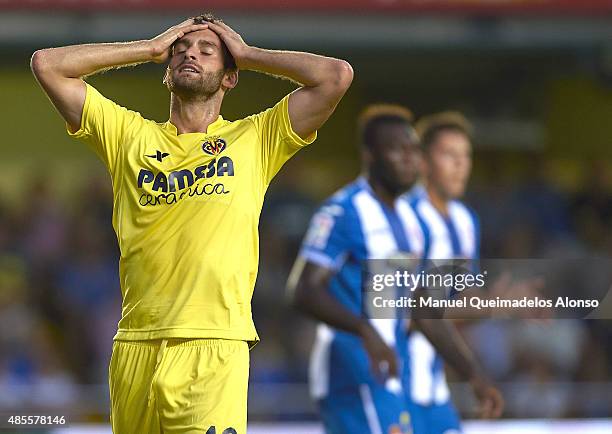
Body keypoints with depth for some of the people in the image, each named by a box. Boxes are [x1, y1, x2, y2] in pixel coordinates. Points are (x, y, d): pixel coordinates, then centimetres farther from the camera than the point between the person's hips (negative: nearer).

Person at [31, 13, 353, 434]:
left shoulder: (254, 138, 12)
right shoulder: (129, 134, 18)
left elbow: (337, 75, 3)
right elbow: (47, 64, 15)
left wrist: (247, 55, 14)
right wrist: (150, 48, 17)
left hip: (215, 344, -3)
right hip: (134, 346, 3)